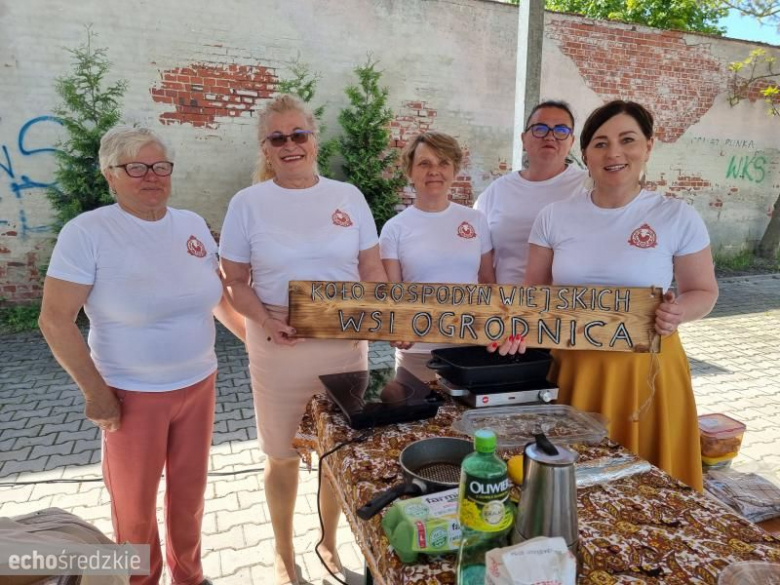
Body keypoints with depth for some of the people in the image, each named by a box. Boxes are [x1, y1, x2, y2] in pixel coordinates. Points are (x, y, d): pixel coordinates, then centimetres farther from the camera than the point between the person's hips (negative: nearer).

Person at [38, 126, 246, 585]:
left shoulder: (193, 224, 2)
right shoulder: (88, 232, -14)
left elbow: (218, 294, 13)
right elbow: (55, 320, -13)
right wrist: (96, 391, -12)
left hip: (199, 385, 5)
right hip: (132, 394, -4)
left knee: (190, 492, 19)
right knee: (135, 505, 13)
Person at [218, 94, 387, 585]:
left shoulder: (348, 196, 3)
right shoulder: (248, 203, -3)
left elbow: (372, 270, 5)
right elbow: (236, 281, -2)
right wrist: (266, 322, -19)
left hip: (346, 344, 2)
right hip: (280, 348, -2)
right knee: (284, 455, 13)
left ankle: (330, 542, 41)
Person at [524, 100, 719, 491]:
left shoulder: (678, 217, -5)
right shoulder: (554, 216, 0)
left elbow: (704, 292, 3)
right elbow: (535, 291, 6)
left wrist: (679, 312, -19)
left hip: (645, 369, -1)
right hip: (569, 367, 2)